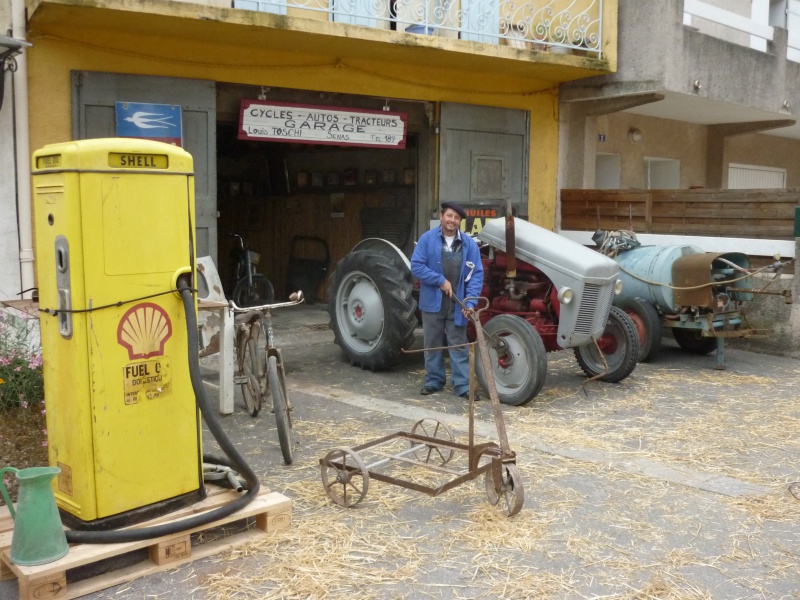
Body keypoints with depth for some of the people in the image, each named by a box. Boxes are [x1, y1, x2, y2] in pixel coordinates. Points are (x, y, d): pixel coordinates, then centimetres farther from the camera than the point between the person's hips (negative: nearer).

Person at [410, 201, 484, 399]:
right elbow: (416, 266, -9)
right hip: (432, 301, 0)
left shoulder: (469, 244, -2)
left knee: (459, 345, 4)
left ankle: (463, 385, 7)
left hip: (457, 304, 0)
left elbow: (477, 274, -4)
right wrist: (440, 280, -17)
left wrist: (470, 302, -15)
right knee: (433, 344, 12)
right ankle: (434, 380, 25)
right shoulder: (427, 239, -4)